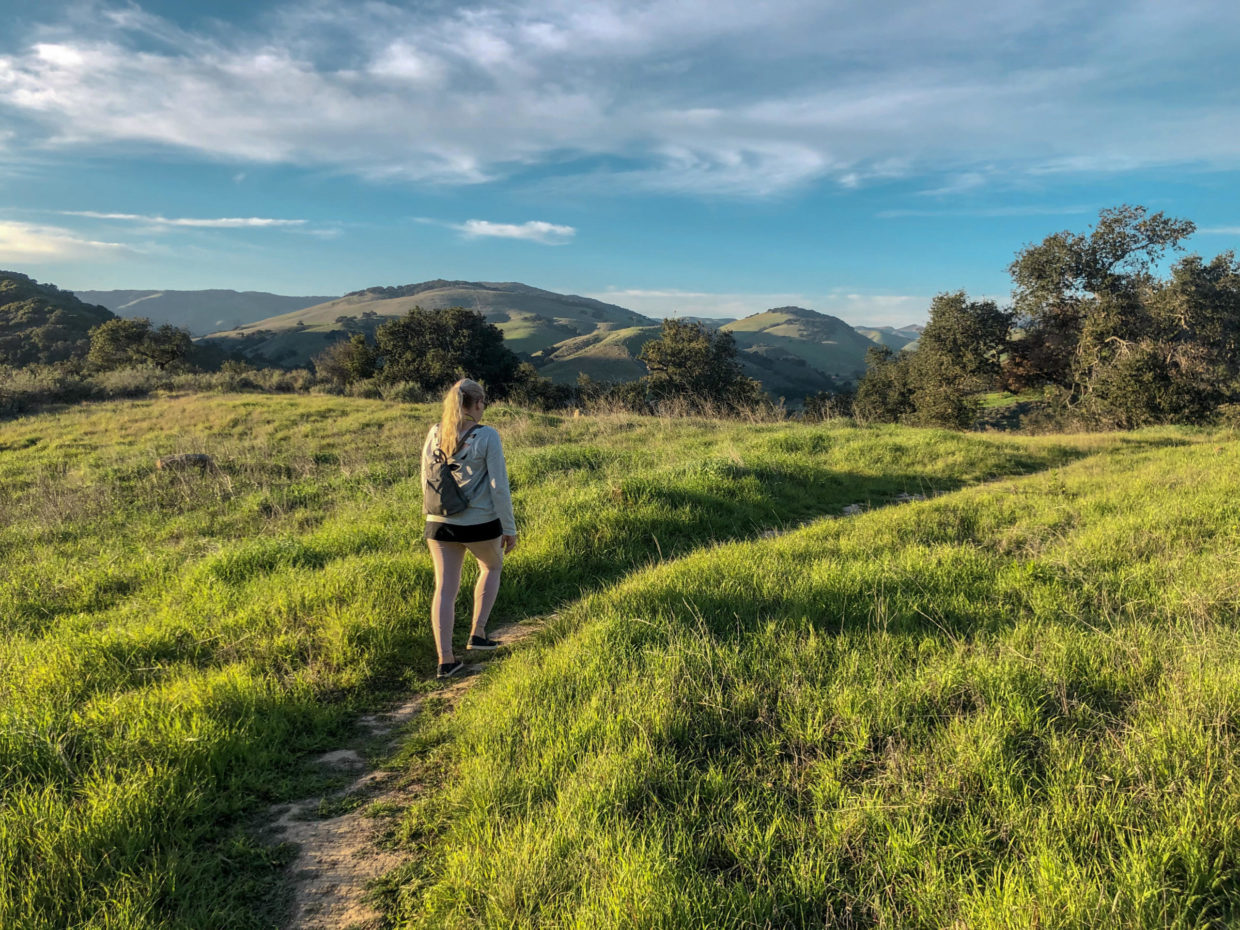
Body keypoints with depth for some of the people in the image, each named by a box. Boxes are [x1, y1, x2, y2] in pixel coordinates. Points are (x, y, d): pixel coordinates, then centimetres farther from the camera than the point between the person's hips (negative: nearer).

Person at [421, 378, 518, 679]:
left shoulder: (434, 433, 2)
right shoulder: (487, 436, -12)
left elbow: (426, 480, 10)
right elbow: (499, 486, -11)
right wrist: (509, 528, -3)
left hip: (440, 524, 3)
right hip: (481, 524, -3)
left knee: (445, 589, 8)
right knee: (491, 568, 25)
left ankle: (445, 660, 6)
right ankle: (477, 633, 22)